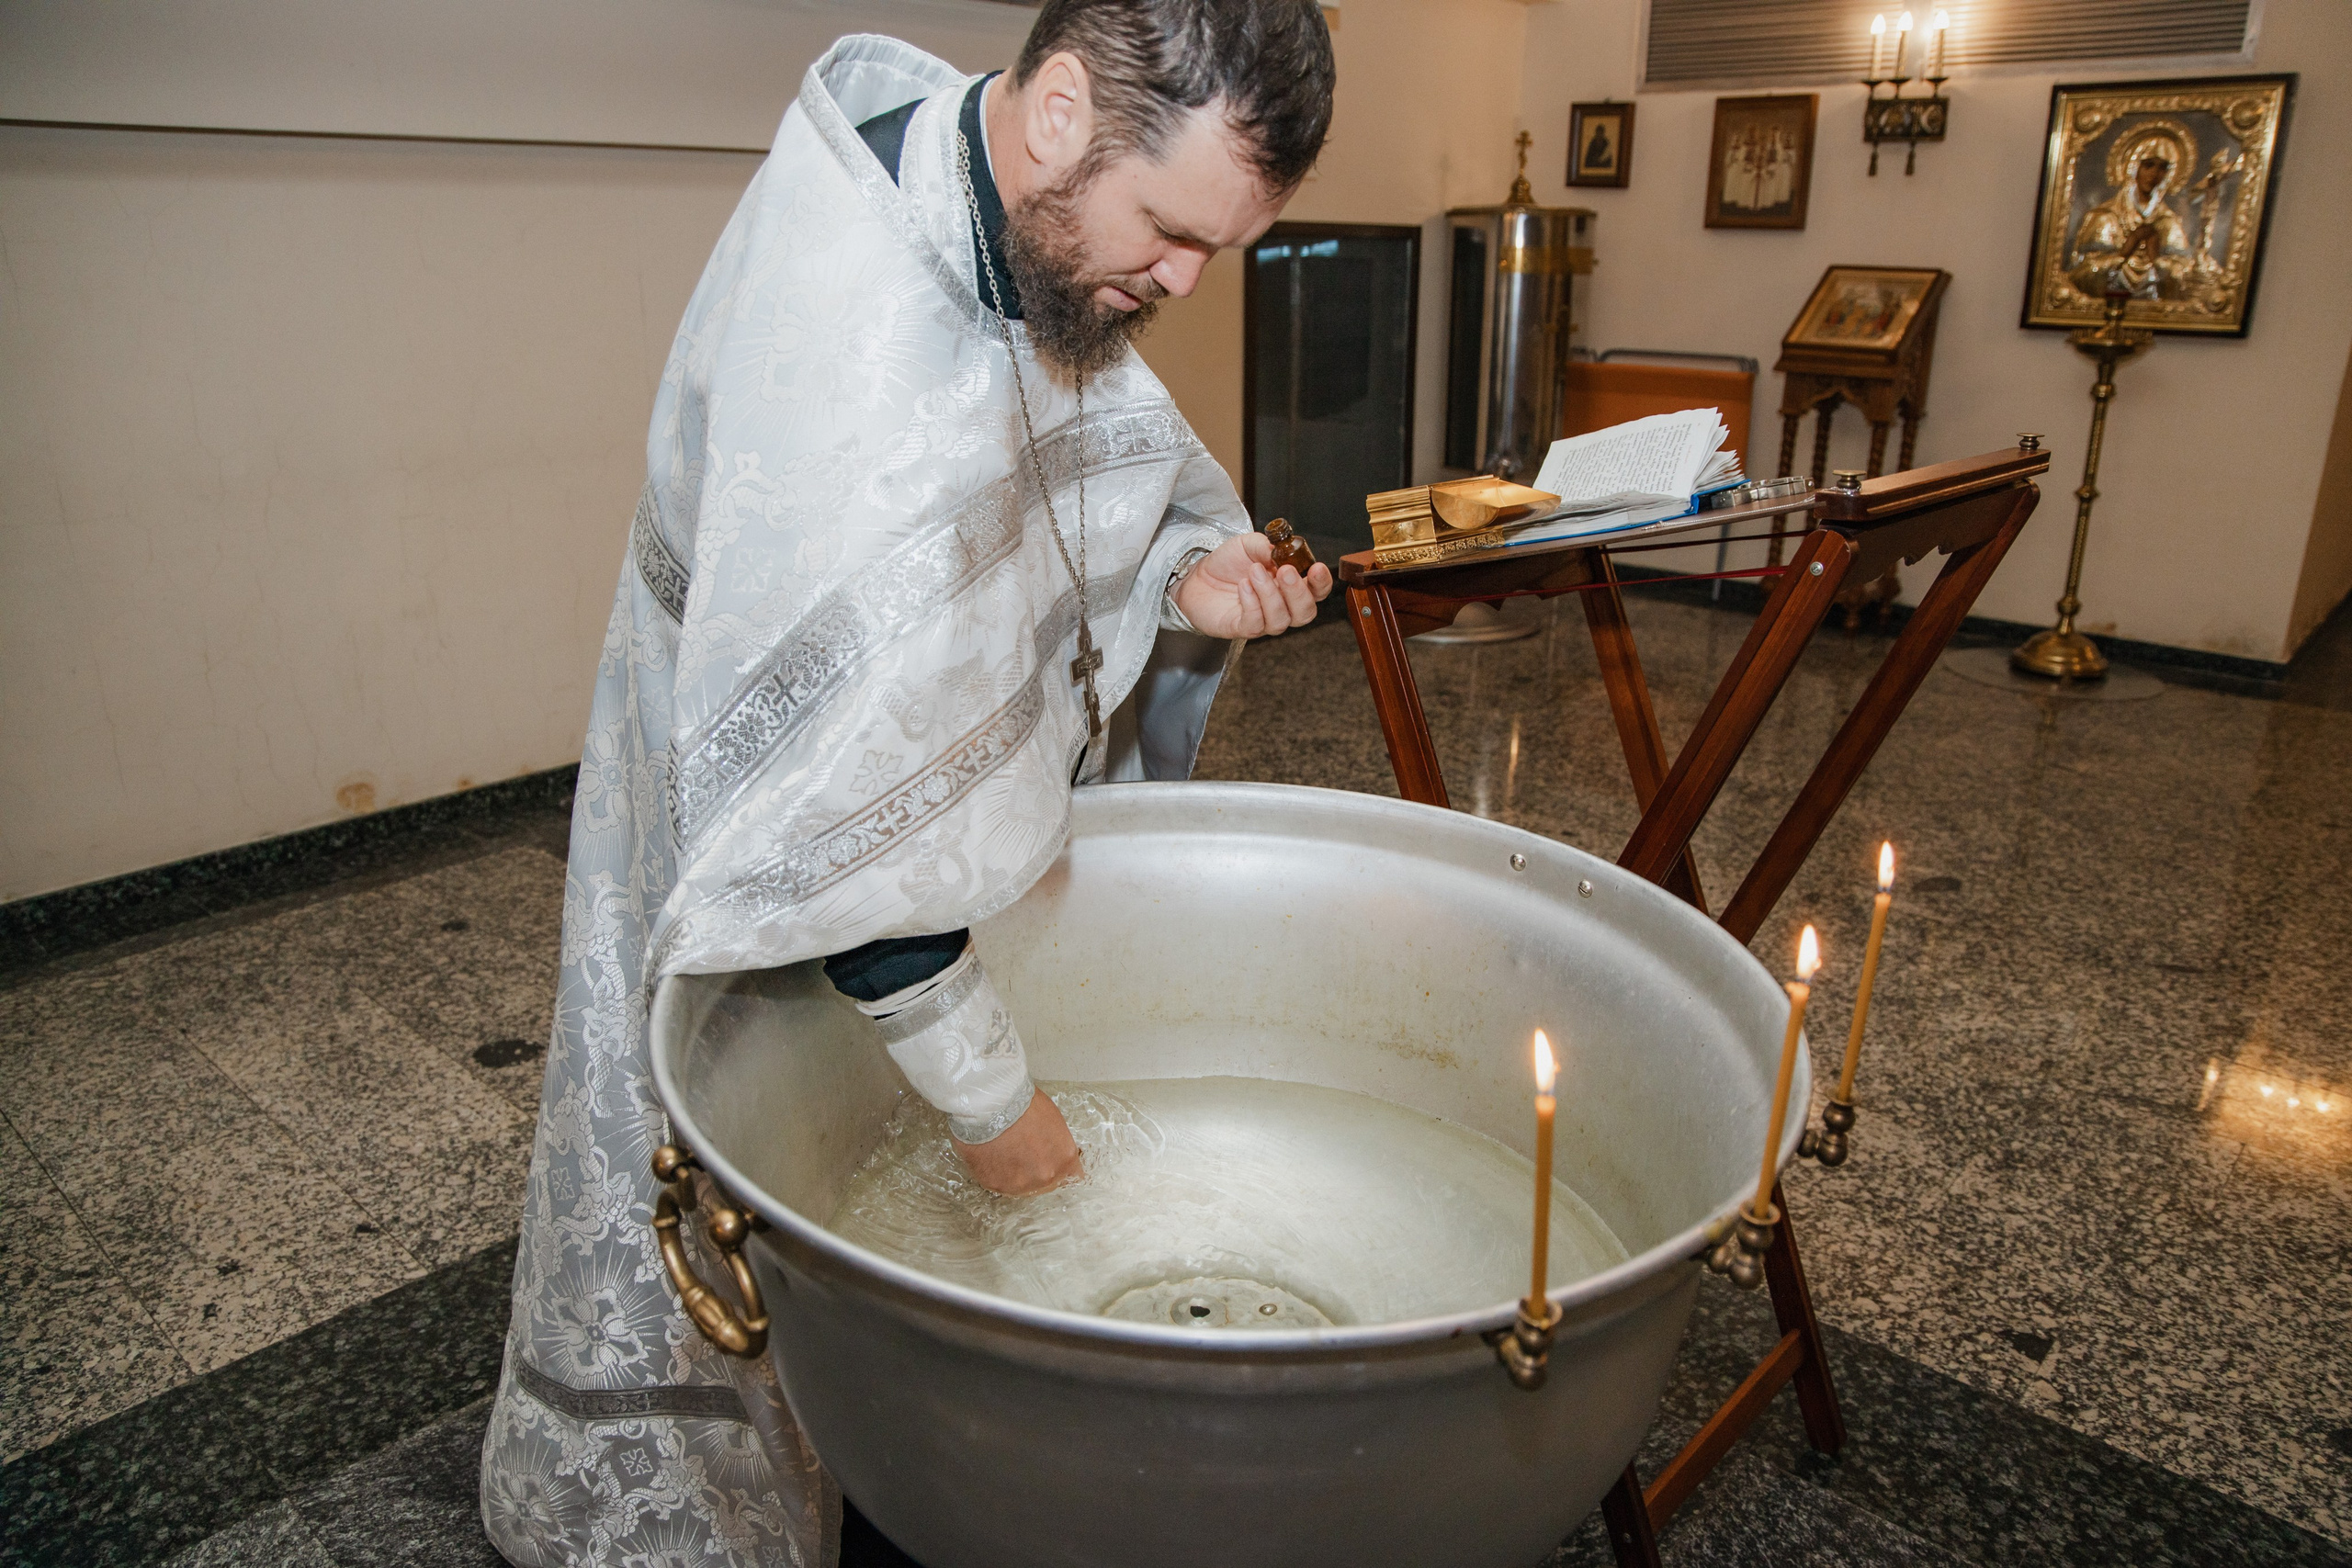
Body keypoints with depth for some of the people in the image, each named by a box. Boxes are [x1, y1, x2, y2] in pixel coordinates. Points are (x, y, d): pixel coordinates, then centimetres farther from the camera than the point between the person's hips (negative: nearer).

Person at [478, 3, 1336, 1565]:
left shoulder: (1020, 221, -8)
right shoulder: (851, 364, -36)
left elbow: (1121, 461, 9)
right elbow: (846, 820, -33)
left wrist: (1193, 572, -15)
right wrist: (991, 1093, -22)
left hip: (953, 766, 8)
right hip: (754, 851, -8)